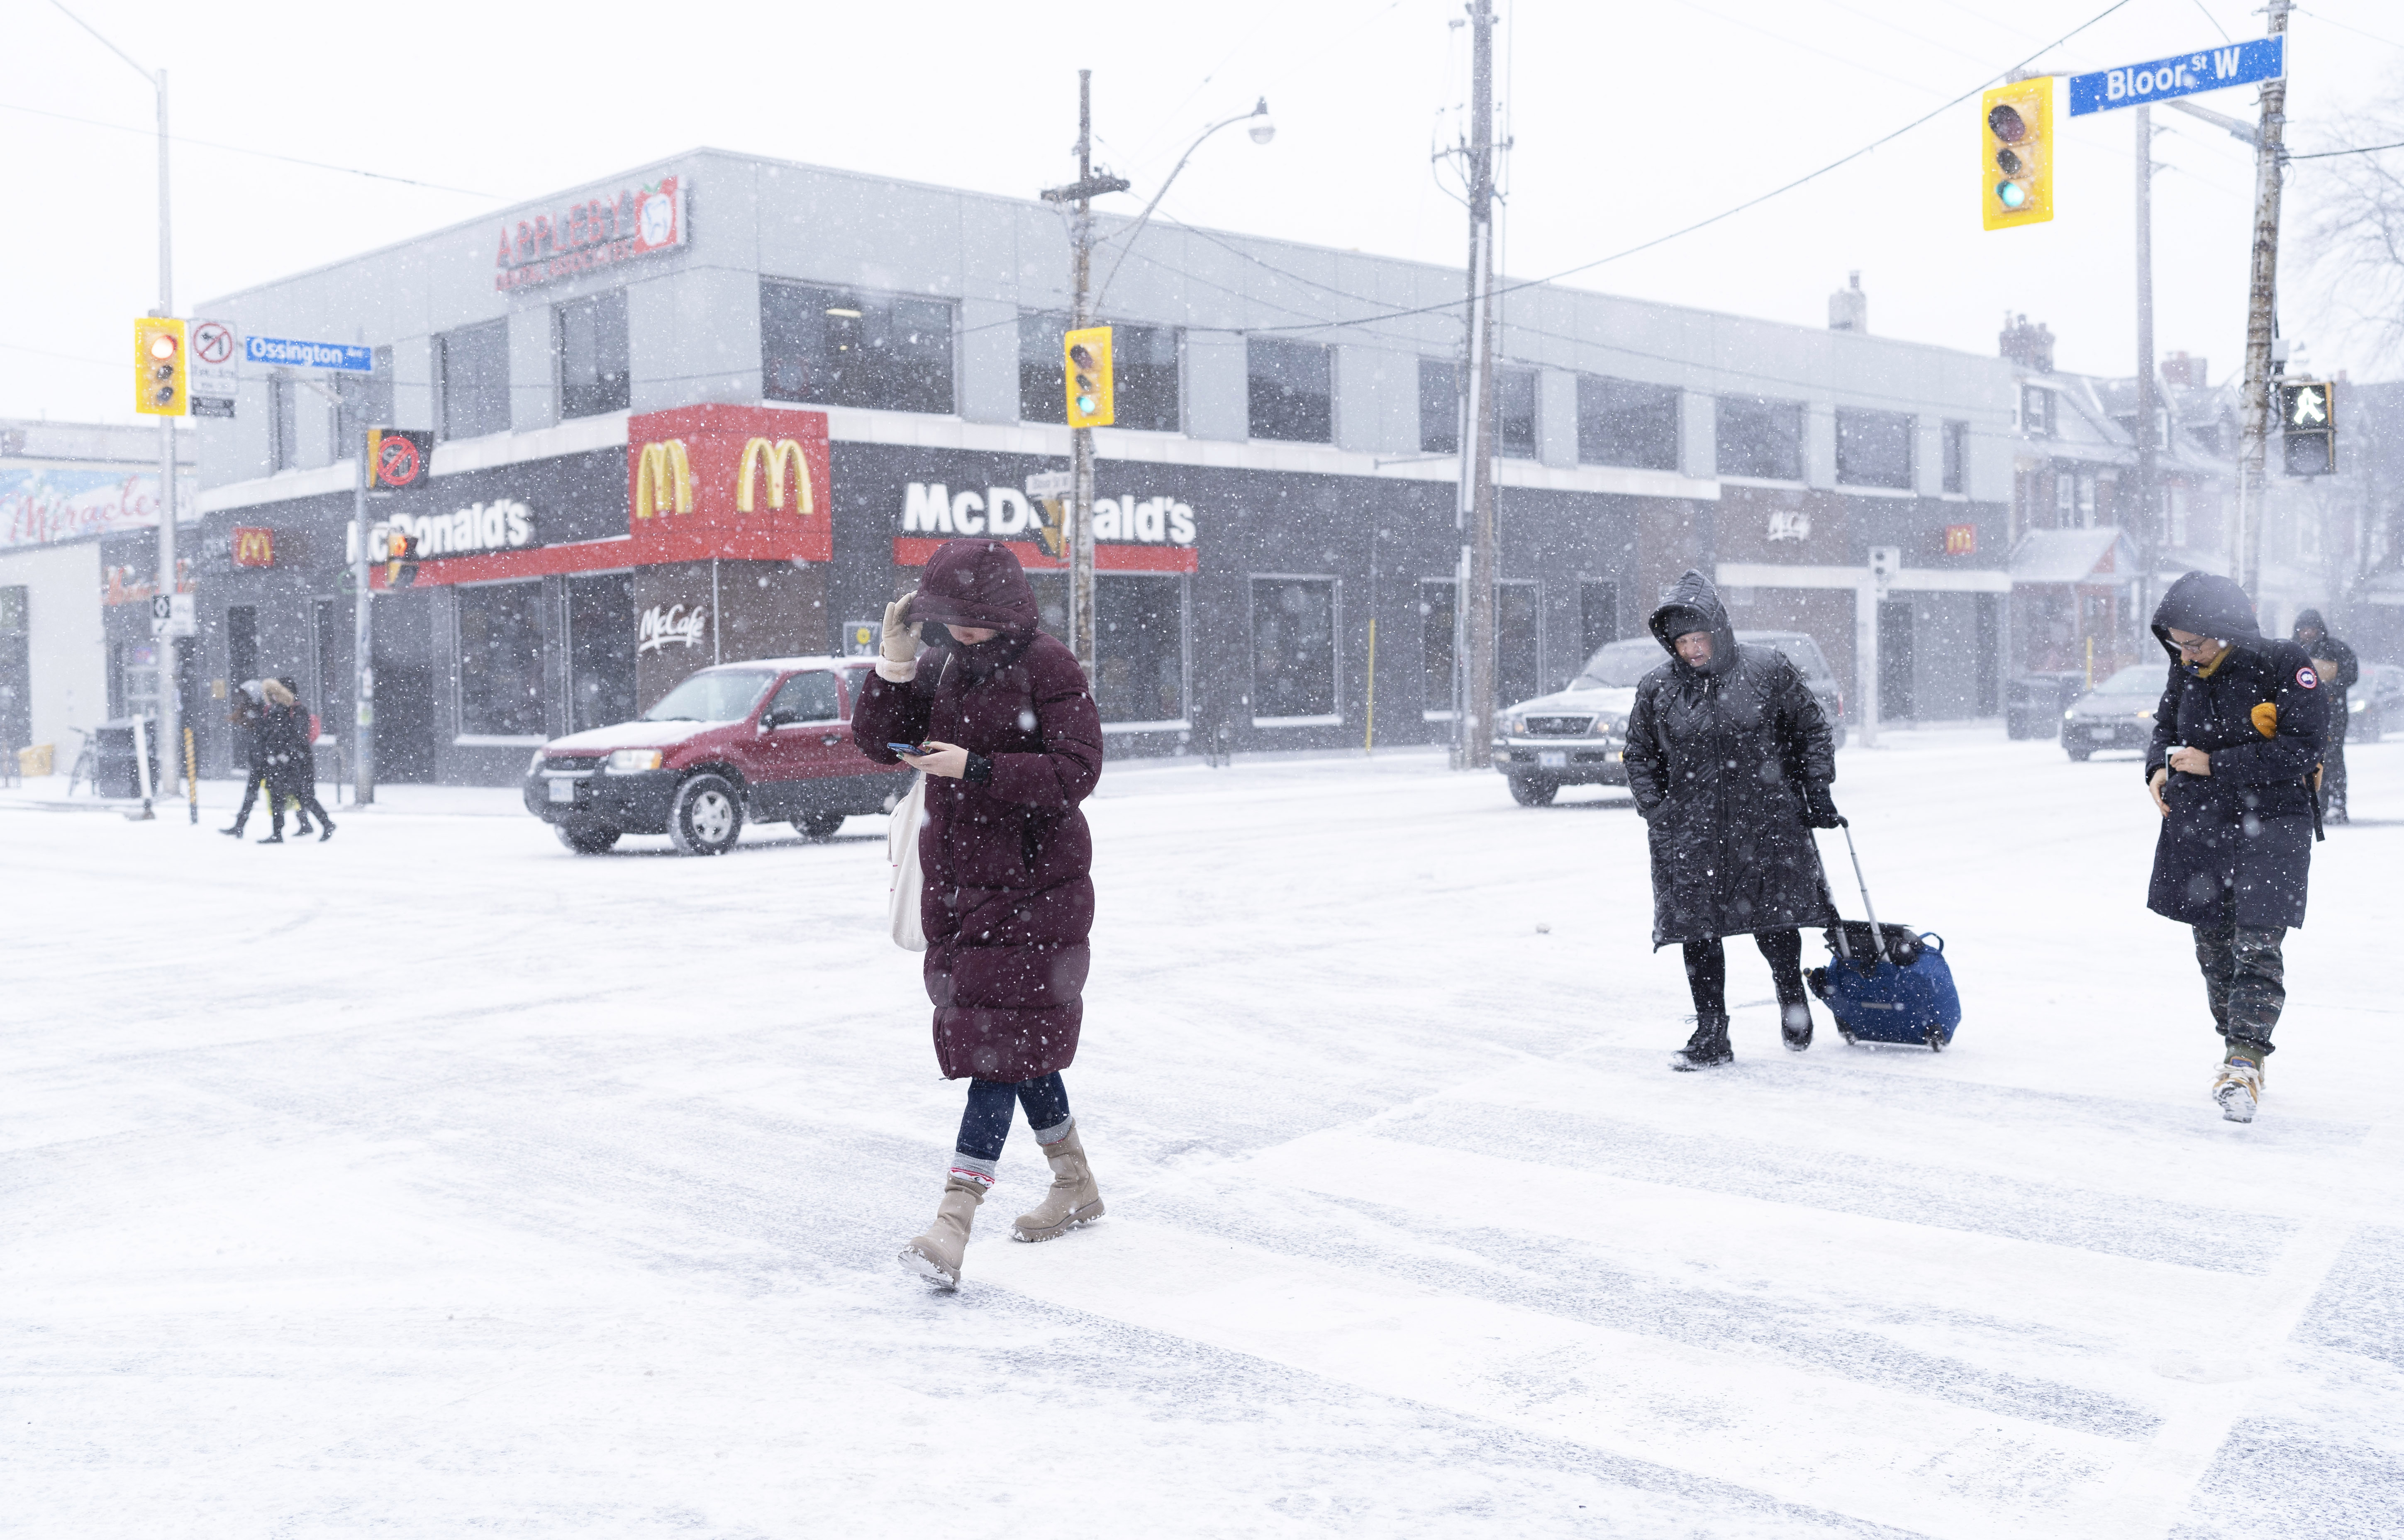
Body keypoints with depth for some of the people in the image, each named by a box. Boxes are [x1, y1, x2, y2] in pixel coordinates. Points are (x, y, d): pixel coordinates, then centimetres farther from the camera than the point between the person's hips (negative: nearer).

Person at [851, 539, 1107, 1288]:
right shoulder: (943, 666, 8)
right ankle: (1076, 1185, 32)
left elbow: (1075, 772, -18)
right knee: (1023, 1042, 15)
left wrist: (974, 769, -25)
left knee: (1002, 1044, -10)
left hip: (1035, 889, -7)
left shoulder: (1051, 670, -11)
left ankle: (954, 1221, -14)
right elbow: (877, 740, 5)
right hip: (956, 885, 7)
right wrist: (896, 663, -9)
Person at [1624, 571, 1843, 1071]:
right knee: (1698, 932, 0)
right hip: (1691, 834, 1)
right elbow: (1640, 759, 10)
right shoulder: (1656, 690, 2)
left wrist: (1817, 791, 2)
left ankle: (1792, 994, 35)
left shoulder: (1768, 670, -1)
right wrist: (1658, 816, 0)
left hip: (1768, 825, -1)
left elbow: (1812, 730, 8)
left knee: (1775, 925, 4)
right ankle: (1711, 1035, 10)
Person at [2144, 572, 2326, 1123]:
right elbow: (2165, 727, 19)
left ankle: (2245, 1063, -14)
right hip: (2197, 828, 5)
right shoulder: (2185, 673, 2)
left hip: (2268, 829, -5)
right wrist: (2159, 768, -2)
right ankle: (2238, 1050, 24)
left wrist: (2214, 764, -19)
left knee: (2257, 948, -12)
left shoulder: (2285, 666, -14)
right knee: (2214, 948, 11)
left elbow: (2300, 749, -18)